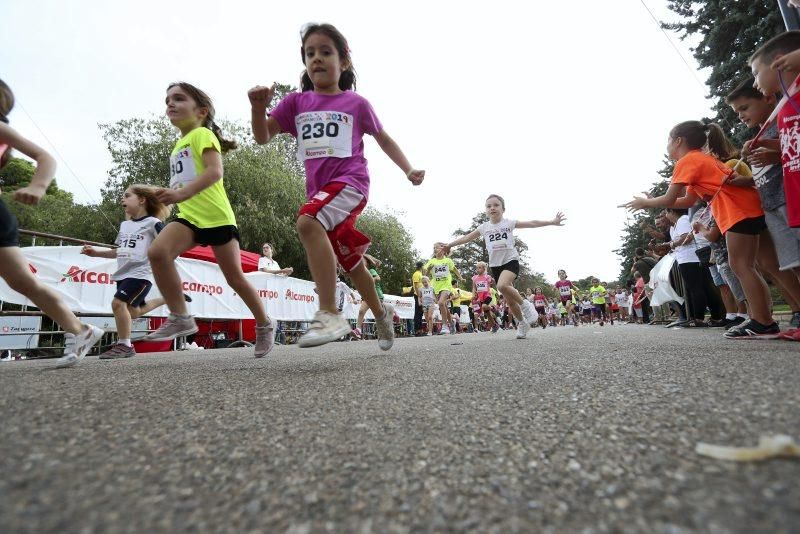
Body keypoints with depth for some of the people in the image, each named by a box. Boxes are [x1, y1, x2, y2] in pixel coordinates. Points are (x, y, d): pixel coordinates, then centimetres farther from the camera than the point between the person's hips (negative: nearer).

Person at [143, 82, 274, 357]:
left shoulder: (202, 134, -2)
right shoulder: (178, 146, 25)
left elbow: (215, 172, -20)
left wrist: (182, 193, -31)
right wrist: (168, 194, 20)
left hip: (217, 217, -7)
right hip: (189, 216, 7)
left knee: (235, 277, -2)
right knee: (157, 251, -22)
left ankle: (265, 325, 17)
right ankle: (180, 318, -13)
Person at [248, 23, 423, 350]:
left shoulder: (356, 103, 6)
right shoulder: (296, 102, 13)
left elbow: (384, 139, 15)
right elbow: (263, 137, 7)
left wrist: (408, 170, 5)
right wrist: (259, 107, -12)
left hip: (350, 182, -5)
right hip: (319, 190, 5)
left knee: (308, 223, -34)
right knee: (352, 263, 13)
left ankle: (329, 314, -32)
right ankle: (381, 313, 36)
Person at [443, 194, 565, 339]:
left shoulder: (509, 223, -1)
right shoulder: (484, 227, 5)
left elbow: (532, 223, 0)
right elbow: (467, 237, 11)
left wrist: (552, 222, -3)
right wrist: (449, 245, 11)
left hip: (511, 260, -3)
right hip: (495, 265, 3)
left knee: (502, 286, -33)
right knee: (510, 301, 6)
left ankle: (525, 304, -9)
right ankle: (522, 323, 28)